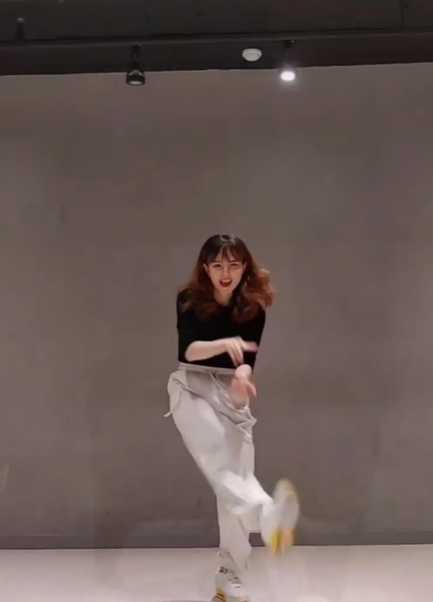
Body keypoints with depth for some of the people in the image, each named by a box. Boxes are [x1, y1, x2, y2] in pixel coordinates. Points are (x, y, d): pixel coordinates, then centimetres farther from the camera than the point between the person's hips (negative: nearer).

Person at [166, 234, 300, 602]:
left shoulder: (254, 306, -2)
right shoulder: (189, 299, -9)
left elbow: (249, 354, -11)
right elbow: (189, 349, -22)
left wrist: (243, 373, -34)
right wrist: (224, 343, -41)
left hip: (232, 393, 3)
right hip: (192, 387, -3)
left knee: (237, 472, -3)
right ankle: (267, 516, -56)